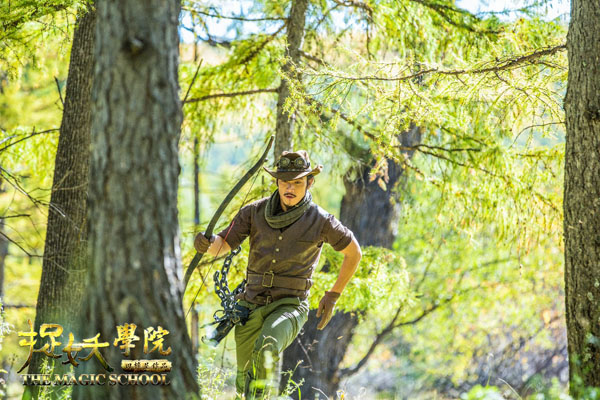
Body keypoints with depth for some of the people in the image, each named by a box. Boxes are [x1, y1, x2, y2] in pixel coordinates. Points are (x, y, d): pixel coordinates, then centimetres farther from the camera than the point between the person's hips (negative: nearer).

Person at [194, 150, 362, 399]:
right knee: (245, 378, 15)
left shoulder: (320, 221, -6)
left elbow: (353, 252, 9)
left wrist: (333, 295, 8)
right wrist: (208, 244, -29)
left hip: (289, 306, -3)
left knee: (265, 352, -34)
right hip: (251, 305, 4)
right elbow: (223, 244, -4)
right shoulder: (255, 211, 0)